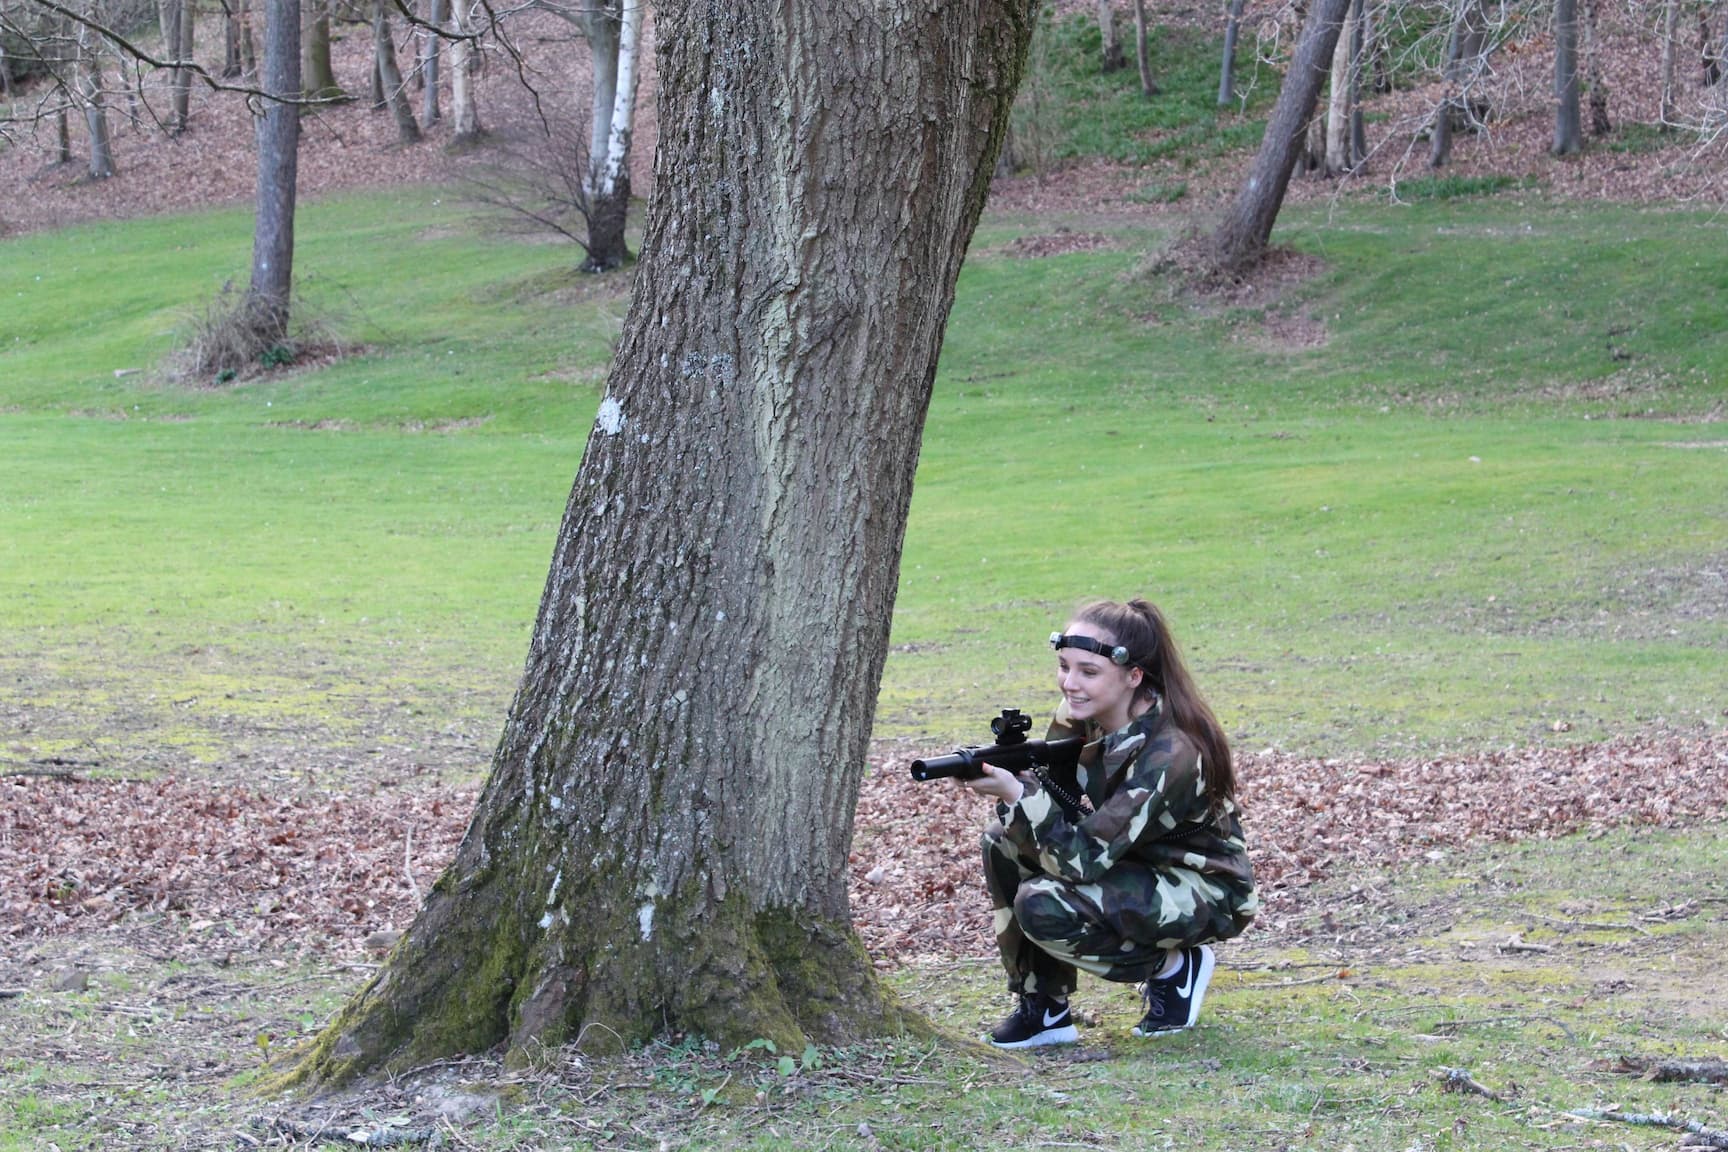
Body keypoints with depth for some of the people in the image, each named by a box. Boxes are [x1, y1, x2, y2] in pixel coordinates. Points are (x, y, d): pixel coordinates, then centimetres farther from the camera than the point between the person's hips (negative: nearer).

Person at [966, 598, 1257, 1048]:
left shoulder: (1169, 754, -32)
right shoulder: (1080, 716, -9)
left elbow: (1084, 859, -33)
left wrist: (1016, 794, -40)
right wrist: (1009, 780, -27)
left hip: (1205, 895, -8)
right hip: (1132, 863, 8)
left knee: (1043, 906, -27)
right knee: (1004, 844, -11)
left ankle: (1173, 967, -3)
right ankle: (1042, 1010, -2)